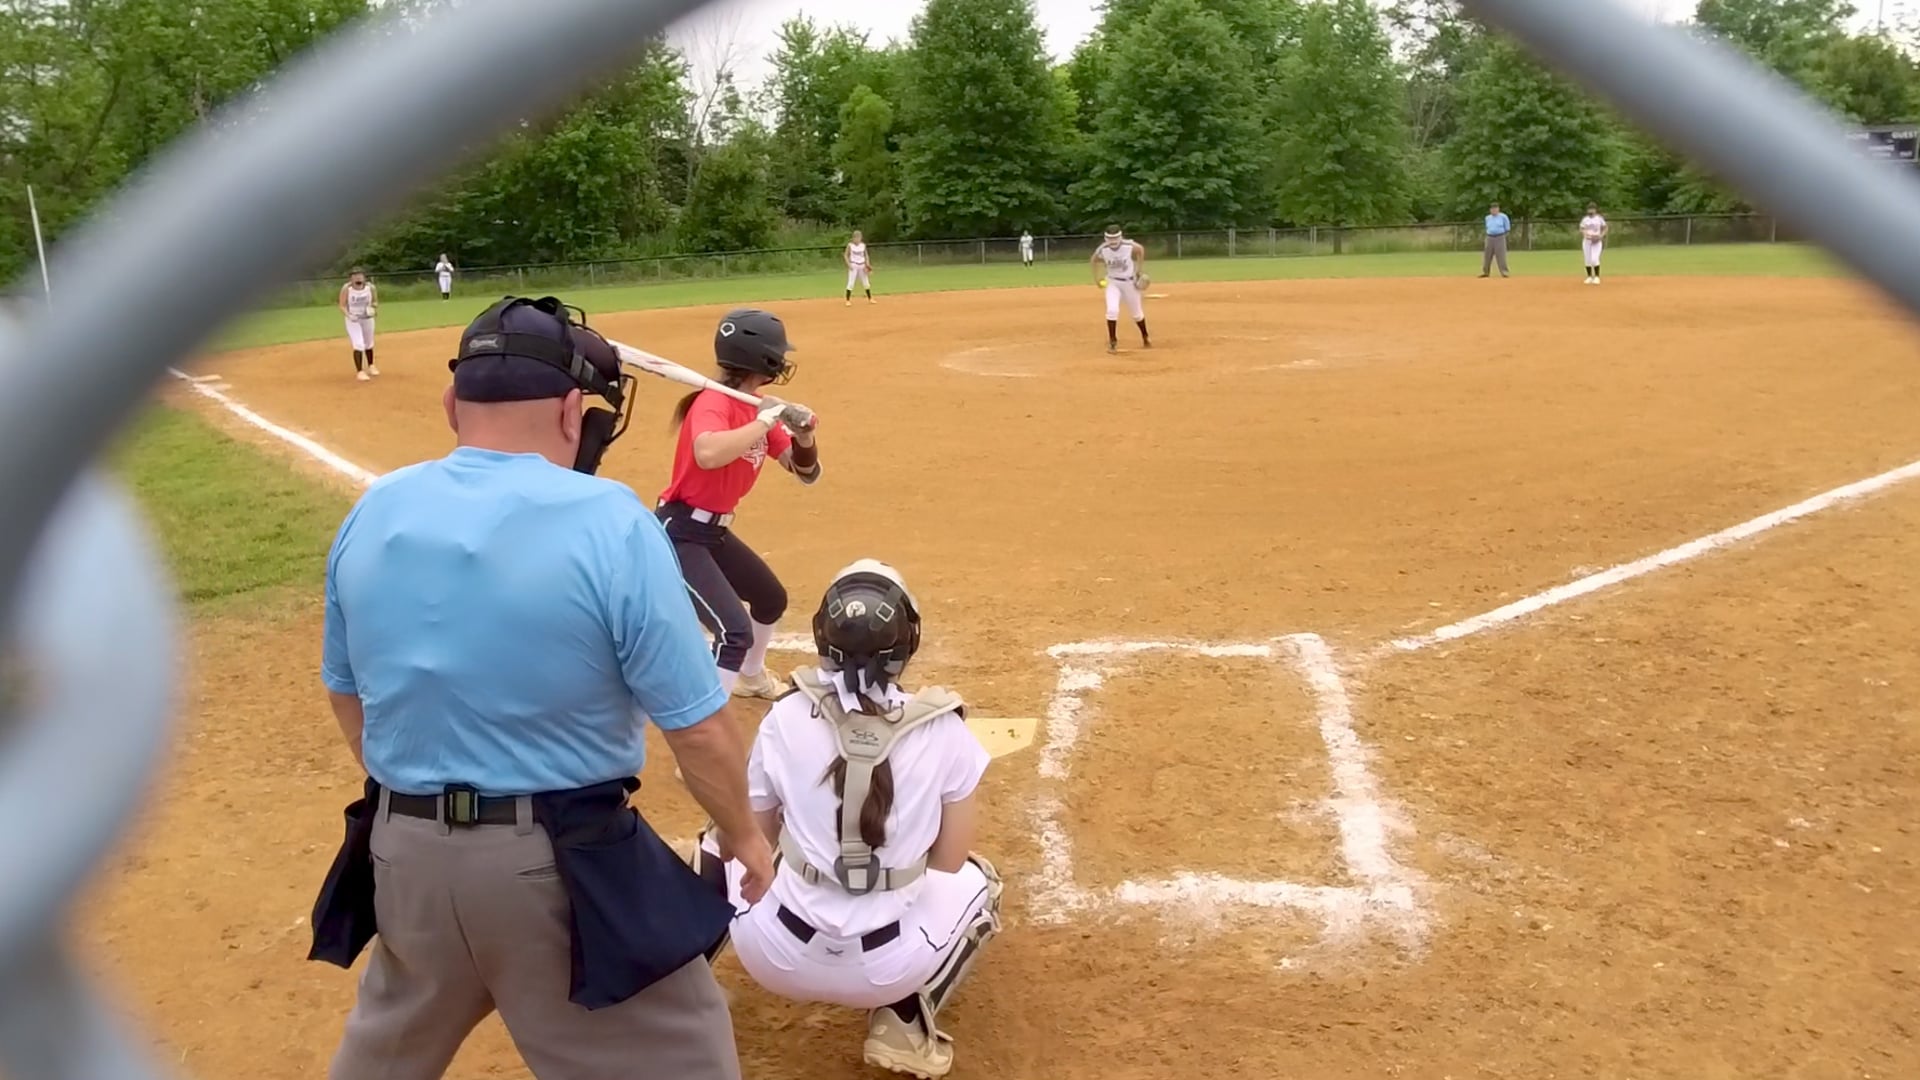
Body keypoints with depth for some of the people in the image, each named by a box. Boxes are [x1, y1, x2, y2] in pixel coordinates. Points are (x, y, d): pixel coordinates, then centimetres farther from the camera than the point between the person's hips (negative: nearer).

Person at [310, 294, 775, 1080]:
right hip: (560, 862, -6)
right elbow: (697, 725, -15)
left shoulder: (373, 513, -1)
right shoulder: (608, 521, -18)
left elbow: (346, 691, 11)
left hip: (404, 848, 6)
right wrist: (743, 835, 2)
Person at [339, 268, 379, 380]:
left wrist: (373, 306, -22)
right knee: (358, 344, -15)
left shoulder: (370, 287, -11)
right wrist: (349, 315, -32)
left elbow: (376, 302, 2)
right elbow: (342, 306, -14)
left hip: (367, 319, 3)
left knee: (369, 344, 19)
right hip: (353, 320, -3)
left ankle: (371, 366, 43)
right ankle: (359, 372, -9)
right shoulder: (346, 289, -18)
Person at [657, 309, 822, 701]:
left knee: (771, 599, 29)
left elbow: (807, 473, 8)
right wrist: (766, 420, -33)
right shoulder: (714, 402, -21)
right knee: (735, 631, -22)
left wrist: (803, 436, -13)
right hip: (679, 534, -10)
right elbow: (707, 455, -45)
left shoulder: (760, 408, 5)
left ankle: (751, 676, 54)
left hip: (715, 531, 10)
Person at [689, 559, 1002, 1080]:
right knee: (978, 881, 30)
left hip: (777, 957, 2)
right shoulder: (943, 729, -8)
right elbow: (949, 862, 0)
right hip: (889, 968, -1)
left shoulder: (785, 718, -5)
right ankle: (904, 1023, 11)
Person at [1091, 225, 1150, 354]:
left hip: (1130, 282, 0)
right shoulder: (1102, 250, -20)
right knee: (1112, 310, -22)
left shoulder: (1130, 246, -23)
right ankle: (1112, 341, -5)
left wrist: (1142, 272, -2)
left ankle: (1145, 337, 39)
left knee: (1137, 313, 14)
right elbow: (1095, 260, 1)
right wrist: (1100, 279, -5)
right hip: (1112, 282, 0)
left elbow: (1141, 249, -2)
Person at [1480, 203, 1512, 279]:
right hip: (1489, 238, 4)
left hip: (1500, 238, -4)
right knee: (1487, 255, 3)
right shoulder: (1487, 218, 11)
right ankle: (1485, 271, 10)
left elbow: (1507, 228, 3)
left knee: (1501, 255, -10)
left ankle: (1504, 272, -9)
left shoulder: (1503, 217, -1)